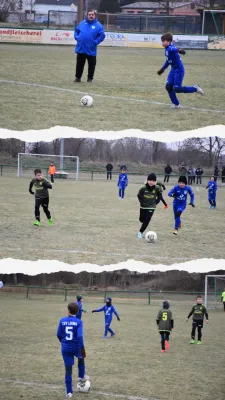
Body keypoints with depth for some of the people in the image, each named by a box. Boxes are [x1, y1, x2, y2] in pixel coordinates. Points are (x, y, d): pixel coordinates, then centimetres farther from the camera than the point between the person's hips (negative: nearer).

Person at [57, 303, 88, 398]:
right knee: (81, 358, 35)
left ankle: (69, 392, 7)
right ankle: (81, 377, 42)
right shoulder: (78, 322, -12)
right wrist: (82, 349, -13)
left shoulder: (62, 321, -3)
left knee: (68, 370, 7)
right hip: (76, 347, -1)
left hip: (65, 348, 1)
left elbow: (59, 335, 5)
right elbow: (79, 336, -19)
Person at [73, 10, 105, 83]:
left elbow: (102, 36, -6)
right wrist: (76, 37, 3)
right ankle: (77, 77, 18)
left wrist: (95, 42, -14)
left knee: (91, 65, 5)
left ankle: (90, 78, 16)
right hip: (80, 49, 3)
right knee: (79, 64, 9)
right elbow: (76, 30, 20)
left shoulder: (98, 25, -3)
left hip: (91, 50, -3)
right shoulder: (82, 23, 9)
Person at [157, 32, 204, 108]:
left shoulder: (170, 48, -21)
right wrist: (162, 69, 35)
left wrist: (179, 50, -72)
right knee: (168, 86, 2)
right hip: (173, 70, 9)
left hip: (179, 70, -9)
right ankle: (176, 104, 12)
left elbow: (174, 49, -48)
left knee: (177, 88, -10)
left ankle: (195, 89, 8)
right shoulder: (167, 49, 9)